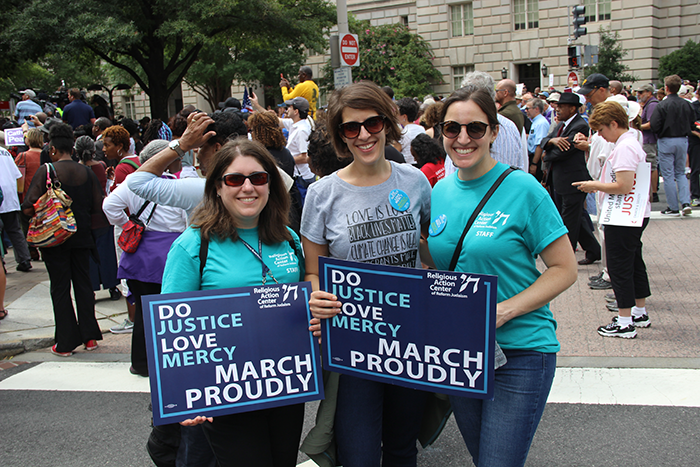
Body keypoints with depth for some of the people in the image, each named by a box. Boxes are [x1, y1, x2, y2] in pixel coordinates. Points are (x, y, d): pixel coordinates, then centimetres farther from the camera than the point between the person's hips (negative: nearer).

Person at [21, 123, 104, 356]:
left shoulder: (46, 170, -10)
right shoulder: (87, 172, 0)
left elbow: (29, 207, -14)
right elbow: (98, 206, 0)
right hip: (82, 237, 3)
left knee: (60, 288, 4)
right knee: (83, 284, 13)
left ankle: (66, 343, 7)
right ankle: (89, 336, 15)